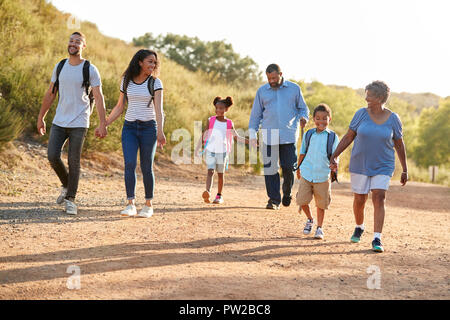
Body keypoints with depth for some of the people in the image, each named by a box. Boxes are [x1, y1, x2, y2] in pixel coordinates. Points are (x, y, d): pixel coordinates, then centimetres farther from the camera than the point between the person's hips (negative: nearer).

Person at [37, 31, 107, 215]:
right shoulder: (60, 67, 8)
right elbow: (50, 94, 15)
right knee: (52, 156, -5)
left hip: (79, 124, -4)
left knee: (73, 162, -3)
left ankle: (70, 199, 8)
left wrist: (103, 124, -14)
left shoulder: (90, 70, -5)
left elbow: (99, 98, -7)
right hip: (59, 122, 4)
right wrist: (41, 117, 16)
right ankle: (66, 186, 21)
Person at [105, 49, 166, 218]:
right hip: (129, 128, 2)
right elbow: (119, 107, 13)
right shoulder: (126, 81, 6)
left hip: (148, 128, -2)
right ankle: (131, 204, -16)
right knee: (129, 164, -13)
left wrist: (160, 132, -24)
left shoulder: (155, 83, -2)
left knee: (146, 167, 0)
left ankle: (148, 205, 13)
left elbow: (158, 109, -11)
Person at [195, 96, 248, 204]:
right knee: (210, 171, -15)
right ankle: (207, 192, -30)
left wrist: (249, 141, 2)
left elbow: (237, 137, 11)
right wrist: (198, 148, 7)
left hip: (222, 151, 1)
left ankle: (219, 196, 18)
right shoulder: (210, 120, 1)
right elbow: (204, 135, 7)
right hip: (210, 150, -1)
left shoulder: (229, 123, 2)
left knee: (220, 174, 8)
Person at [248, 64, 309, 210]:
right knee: (270, 168, -4)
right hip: (269, 135, 1)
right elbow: (256, 114, 15)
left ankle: (287, 194, 22)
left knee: (289, 167, -3)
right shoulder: (262, 91, 10)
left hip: (289, 135, -1)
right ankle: (274, 199, 4)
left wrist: (303, 118, -6)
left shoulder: (294, 88, 8)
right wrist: (252, 133, 9)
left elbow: (303, 108, 16)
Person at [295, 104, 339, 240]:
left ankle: (319, 228, 22)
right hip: (306, 174, 2)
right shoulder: (308, 134, 4)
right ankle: (310, 219, 26)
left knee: (321, 203, 5)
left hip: (323, 176, -1)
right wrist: (299, 168, 20)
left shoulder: (332, 137, -2)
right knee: (302, 200, -1)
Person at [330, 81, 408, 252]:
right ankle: (359, 227, 38)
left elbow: (399, 144, 5)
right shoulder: (362, 114, -4)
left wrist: (405, 170, 6)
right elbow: (348, 137, 2)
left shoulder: (393, 119, -5)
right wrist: (334, 156, -4)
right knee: (359, 200, 9)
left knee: (379, 199, -15)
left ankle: (377, 240, -16)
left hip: (383, 167, -1)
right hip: (360, 165, 1)